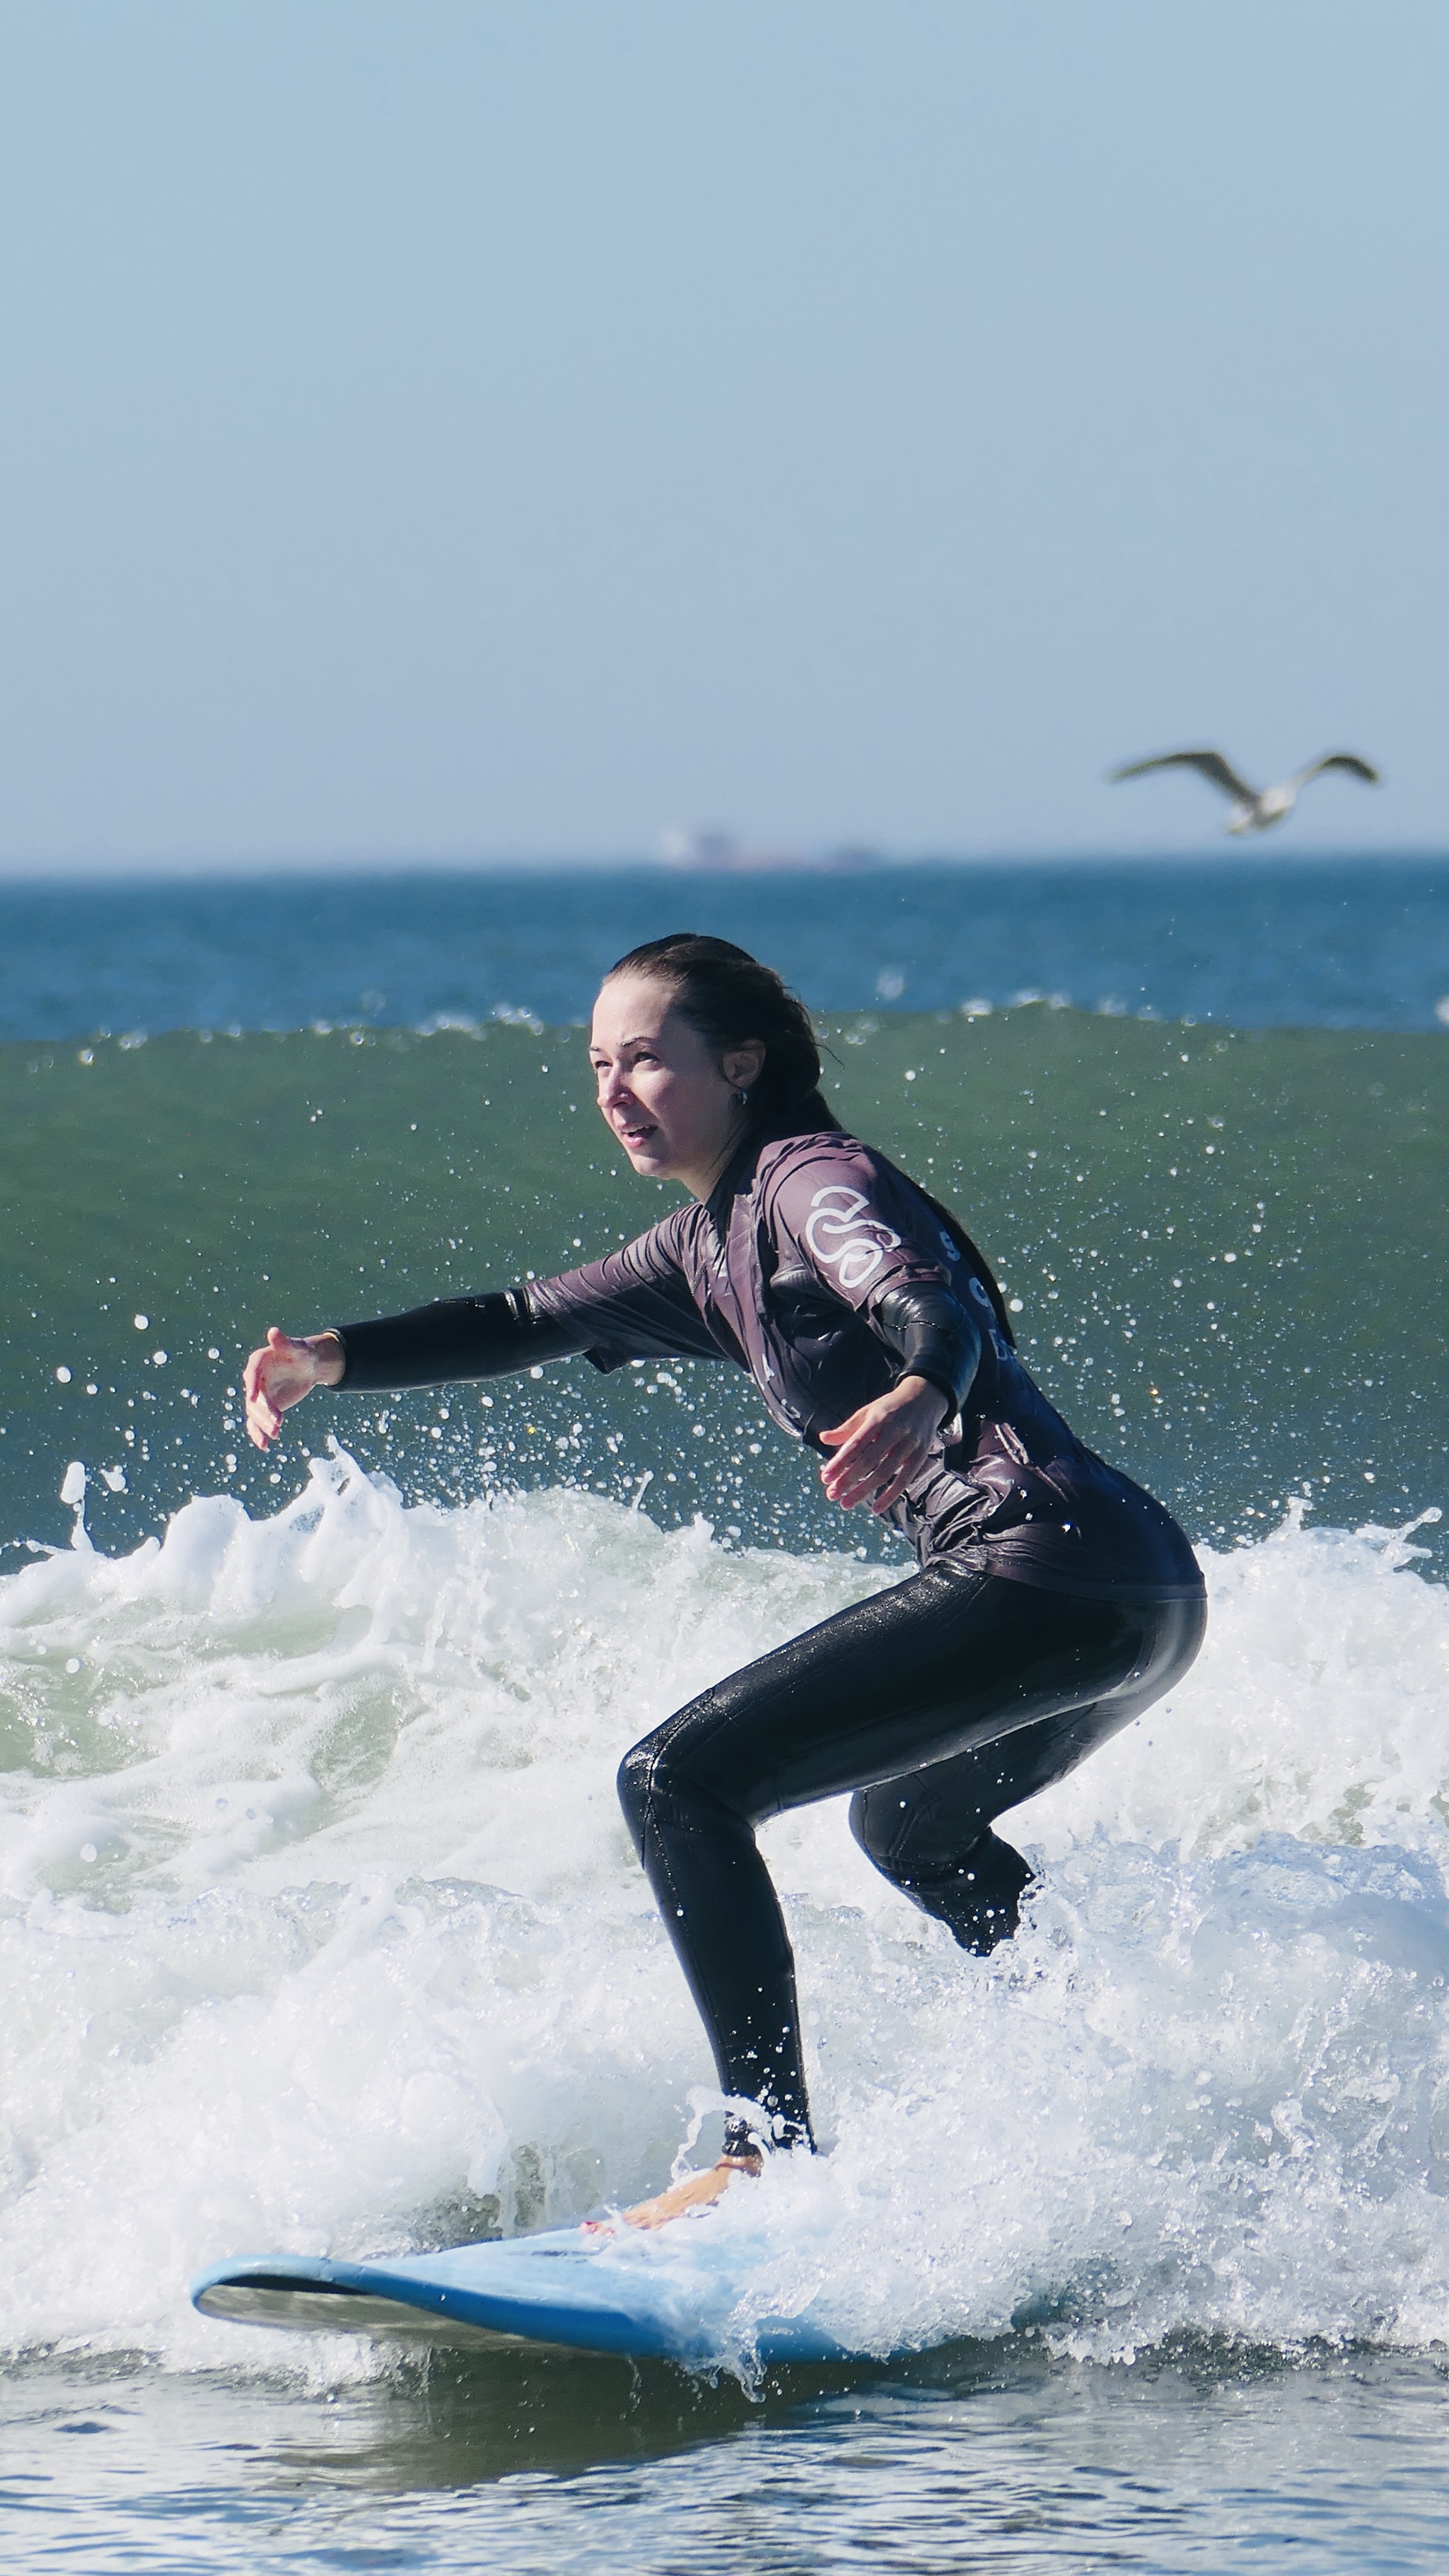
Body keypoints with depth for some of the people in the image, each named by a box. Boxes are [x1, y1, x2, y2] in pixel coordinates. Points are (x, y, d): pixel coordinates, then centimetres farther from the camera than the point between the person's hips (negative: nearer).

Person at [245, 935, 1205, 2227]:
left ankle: (771, 2154, -24)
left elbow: (934, 1304, -26)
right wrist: (334, 1358, 13)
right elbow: (529, 1320, 27)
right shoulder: (711, 1249, 22)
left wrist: (919, 1395, -49)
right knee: (912, 1826, 39)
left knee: (682, 1782, -16)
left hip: (1054, 1565, -11)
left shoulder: (816, 1179, -7)